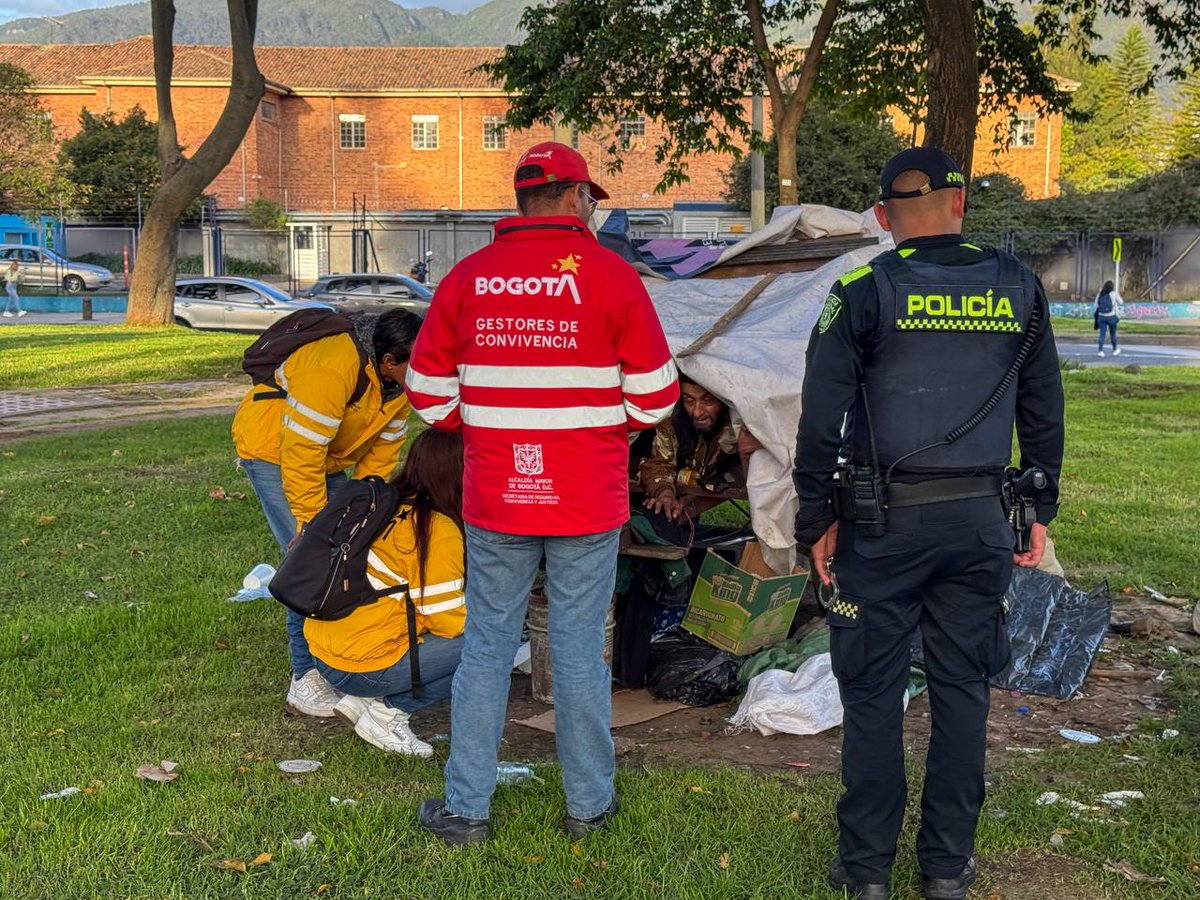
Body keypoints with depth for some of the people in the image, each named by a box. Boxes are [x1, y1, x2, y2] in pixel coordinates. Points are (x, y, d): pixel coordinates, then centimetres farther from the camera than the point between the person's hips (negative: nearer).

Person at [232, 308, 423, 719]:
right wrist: (313, 526, -25)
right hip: (273, 450, -8)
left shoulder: (399, 380, -10)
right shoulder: (333, 367, -37)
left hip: (328, 458, 8)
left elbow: (383, 448, 1)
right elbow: (302, 452, -33)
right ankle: (305, 681, -11)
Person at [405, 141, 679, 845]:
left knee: (487, 645, 11)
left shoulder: (468, 278, 2)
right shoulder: (612, 276, -6)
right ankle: (589, 803, 22)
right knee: (580, 649, 8)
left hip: (495, 501, 2)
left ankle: (466, 807, 18)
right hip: (587, 502, -2)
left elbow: (429, 394, 6)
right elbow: (655, 397, -3)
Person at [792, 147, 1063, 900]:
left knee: (873, 691, 7)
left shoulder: (864, 292, -6)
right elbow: (1044, 413, 9)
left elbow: (820, 418, -7)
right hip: (981, 520, 3)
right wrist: (1040, 512, 17)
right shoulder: (1018, 288, 4)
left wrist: (817, 519, 2)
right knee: (962, 689, 12)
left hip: (885, 522, -3)